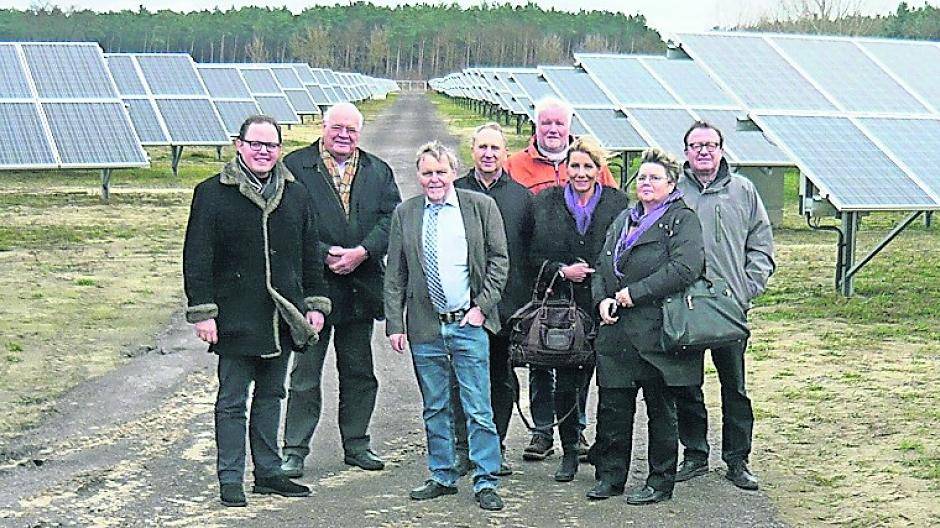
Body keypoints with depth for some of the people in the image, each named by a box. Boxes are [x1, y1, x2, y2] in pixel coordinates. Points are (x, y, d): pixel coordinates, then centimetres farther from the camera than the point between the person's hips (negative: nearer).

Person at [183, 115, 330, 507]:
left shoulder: (294, 193, 10)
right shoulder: (212, 194, -5)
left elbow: (309, 254, 16)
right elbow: (197, 258, -6)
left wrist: (315, 303, 10)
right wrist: (202, 312, -11)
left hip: (283, 319, 5)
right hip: (236, 320, -5)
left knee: (270, 397, 14)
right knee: (232, 402, 3)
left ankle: (269, 472, 24)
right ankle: (230, 479, 10)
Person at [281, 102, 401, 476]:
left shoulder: (378, 172, 11)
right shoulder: (295, 166, -1)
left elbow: (391, 218, 0)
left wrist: (362, 253, -15)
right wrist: (325, 255, -18)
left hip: (360, 286, 4)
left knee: (359, 371, 13)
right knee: (306, 372, 1)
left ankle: (356, 444, 25)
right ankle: (295, 450, 9)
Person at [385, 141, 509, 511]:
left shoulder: (481, 206, 2)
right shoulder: (405, 214, 7)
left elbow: (499, 260, 3)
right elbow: (395, 275, 8)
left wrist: (482, 306, -6)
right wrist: (394, 323, 2)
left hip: (469, 323, -2)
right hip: (425, 327, 3)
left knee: (478, 409, -2)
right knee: (435, 409, 11)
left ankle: (485, 483, 6)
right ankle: (442, 477, 23)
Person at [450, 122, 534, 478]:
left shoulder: (521, 195, 8)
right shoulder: (454, 192, 6)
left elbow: (531, 250, 8)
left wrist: (527, 299, 1)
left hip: (507, 302, 1)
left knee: (502, 378, 7)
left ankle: (496, 447, 16)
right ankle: (464, 447, 10)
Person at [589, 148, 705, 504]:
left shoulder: (682, 220, -3)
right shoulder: (623, 220, 19)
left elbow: (685, 269, -18)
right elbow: (602, 267, 21)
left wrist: (634, 293, -17)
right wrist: (602, 299, -1)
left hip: (657, 331, -6)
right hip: (616, 330, 6)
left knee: (661, 409, 5)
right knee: (612, 407, 7)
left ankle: (661, 482, 15)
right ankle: (609, 476, 19)